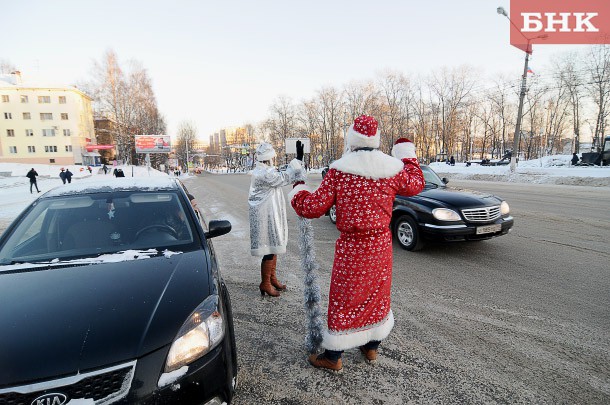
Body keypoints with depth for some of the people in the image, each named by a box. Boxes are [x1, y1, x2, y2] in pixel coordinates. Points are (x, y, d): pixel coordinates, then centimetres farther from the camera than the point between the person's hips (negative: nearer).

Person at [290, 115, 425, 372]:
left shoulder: (338, 172, -13)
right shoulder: (394, 169, -4)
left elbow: (314, 207, -11)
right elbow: (416, 185, 17)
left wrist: (298, 192, 10)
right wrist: (407, 154, 28)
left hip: (350, 247, -4)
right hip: (381, 245, 4)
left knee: (343, 300, 9)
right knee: (378, 295, 21)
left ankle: (333, 357, 24)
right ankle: (371, 348, 39)